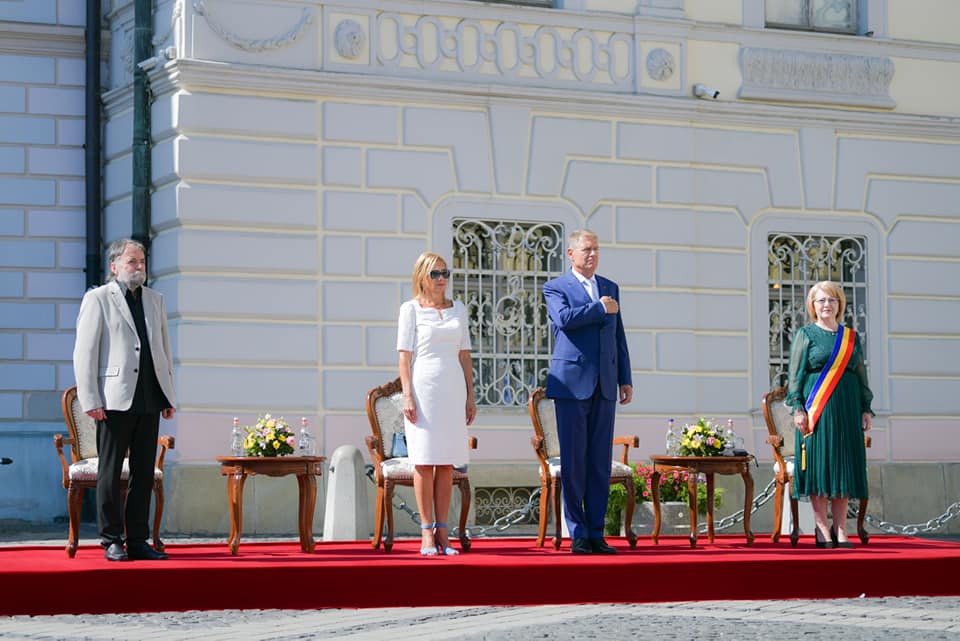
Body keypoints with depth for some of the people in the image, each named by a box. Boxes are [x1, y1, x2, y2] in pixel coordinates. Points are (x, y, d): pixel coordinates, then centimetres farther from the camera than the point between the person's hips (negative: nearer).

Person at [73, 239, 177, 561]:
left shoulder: (155, 300, 18)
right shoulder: (97, 299, 0)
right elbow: (84, 353, -4)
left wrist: (169, 396, 13)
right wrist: (90, 401, -12)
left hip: (149, 400, 5)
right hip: (115, 400, -5)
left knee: (144, 472, 6)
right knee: (110, 471, 0)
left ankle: (138, 541, 11)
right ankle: (112, 541, 5)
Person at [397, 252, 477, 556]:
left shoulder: (458, 309, 14)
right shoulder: (411, 310, 2)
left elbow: (464, 356, 15)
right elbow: (405, 357, -2)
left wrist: (470, 396, 10)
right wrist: (407, 396, -10)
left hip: (453, 390, 4)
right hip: (424, 387, -4)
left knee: (447, 463, 3)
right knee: (424, 461, -4)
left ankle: (442, 532, 5)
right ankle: (426, 532, -1)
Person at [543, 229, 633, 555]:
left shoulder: (610, 288, 17)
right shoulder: (555, 288, 1)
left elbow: (619, 337, 17)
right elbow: (564, 319, -20)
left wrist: (625, 379, 11)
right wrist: (600, 308, -9)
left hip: (604, 385, 4)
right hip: (572, 383, -4)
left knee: (601, 461, 3)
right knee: (573, 460, -3)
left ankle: (596, 533, 7)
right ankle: (577, 534, 3)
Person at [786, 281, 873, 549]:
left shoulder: (851, 338, 15)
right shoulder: (806, 335, 4)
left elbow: (861, 376, 16)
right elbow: (795, 374, 0)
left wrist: (866, 409, 7)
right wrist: (798, 408, -10)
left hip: (847, 410, 4)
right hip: (816, 410, -3)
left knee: (844, 466, 1)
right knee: (819, 466, -6)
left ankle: (840, 529, 6)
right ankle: (822, 529, -2)